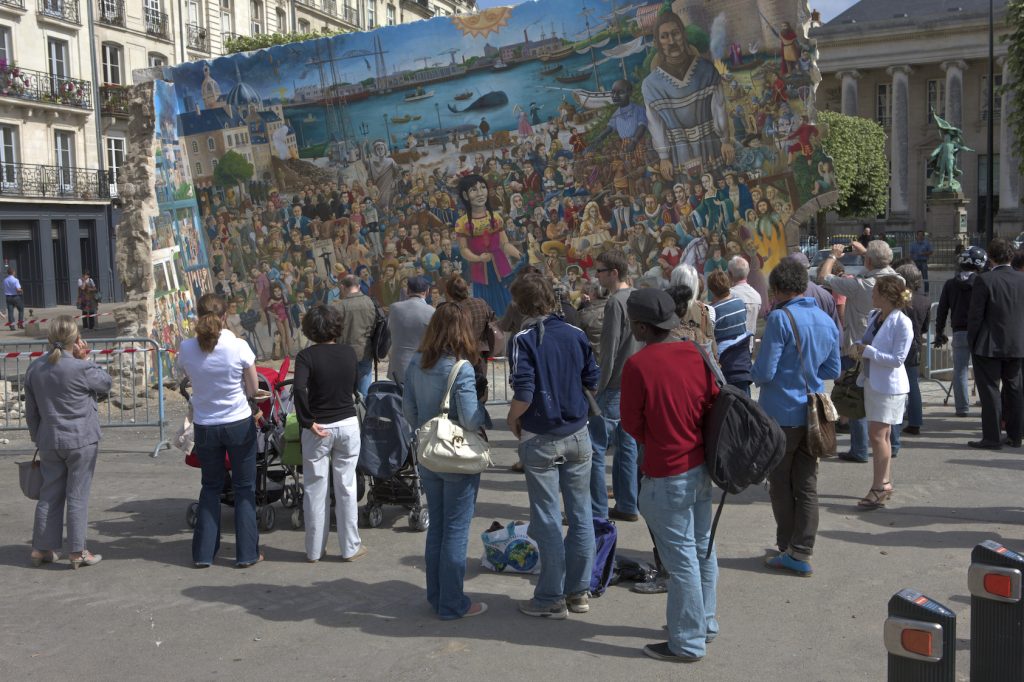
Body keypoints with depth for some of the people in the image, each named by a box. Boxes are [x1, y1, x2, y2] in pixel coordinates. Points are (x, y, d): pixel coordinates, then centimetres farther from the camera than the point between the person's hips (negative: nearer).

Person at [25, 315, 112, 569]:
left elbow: (31, 410, 11)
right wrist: (85, 359, 2)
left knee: (49, 494, 14)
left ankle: (42, 548, 21)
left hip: (49, 442, 5)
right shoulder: (80, 368, -16)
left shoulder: (34, 369, 3)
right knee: (77, 496, 1)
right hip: (81, 441, -5)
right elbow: (106, 383, 2)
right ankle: (77, 552, 6)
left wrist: (36, 437, 22)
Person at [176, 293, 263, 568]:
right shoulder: (239, 347, -16)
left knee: (211, 487, 19)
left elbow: (187, 378, 7)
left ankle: (203, 553, 20)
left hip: (205, 427, 3)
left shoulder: (186, 348, -10)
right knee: (244, 488, 11)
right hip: (239, 424, -2)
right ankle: (246, 553, 14)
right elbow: (253, 388, -8)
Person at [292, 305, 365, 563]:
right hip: (348, 424, 2)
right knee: (346, 487, 10)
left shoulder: (307, 356, -10)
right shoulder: (349, 352, 0)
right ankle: (350, 547, 18)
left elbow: (299, 388, -24)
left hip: (318, 428, -2)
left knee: (315, 489, 9)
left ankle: (314, 550, 19)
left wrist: (307, 421, -16)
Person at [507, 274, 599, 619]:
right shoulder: (576, 334, 0)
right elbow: (593, 381, 5)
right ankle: (578, 591, 23)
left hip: (540, 440, -4)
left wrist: (513, 420, -2)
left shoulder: (524, 339, -13)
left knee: (548, 519, 4)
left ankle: (551, 598, 13)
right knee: (581, 514, 12)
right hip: (577, 435, 4)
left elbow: (523, 394, -20)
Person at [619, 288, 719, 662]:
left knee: (681, 558, 2)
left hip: (666, 476, -7)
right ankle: (705, 623, 34)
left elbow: (631, 423, -10)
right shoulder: (697, 353, -3)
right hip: (701, 466, 7)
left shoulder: (638, 364, -19)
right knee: (703, 548, 18)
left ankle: (687, 642, 13)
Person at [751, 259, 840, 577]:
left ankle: (787, 548, 18)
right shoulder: (827, 321, 6)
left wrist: (754, 373, 4)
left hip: (782, 414, -6)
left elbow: (764, 372, -17)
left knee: (780, 483, 9)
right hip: (812, 414, 6)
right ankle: (801, 553, 10)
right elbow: (833, 370, 14)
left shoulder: (780, 318, -16)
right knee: (807, 485, 8)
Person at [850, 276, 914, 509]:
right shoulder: (875, 316, 7)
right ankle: (885, 483, 25)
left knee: (877, 434, -9)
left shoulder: (902, 323, -17)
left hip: (889, 385, -8)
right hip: (872, 381, 8)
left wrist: (867, 351, -20)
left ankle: (878, 489, -2)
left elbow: (897, 358, -19)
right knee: (882, 434, 15)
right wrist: (858, 347, -2)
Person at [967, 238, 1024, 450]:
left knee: (990, 391, 0)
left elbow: (976, 315, -13)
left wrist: (971, 341, -3)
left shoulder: (984, 280, -14)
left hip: (989, 345, -5)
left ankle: (992, 438, 1)